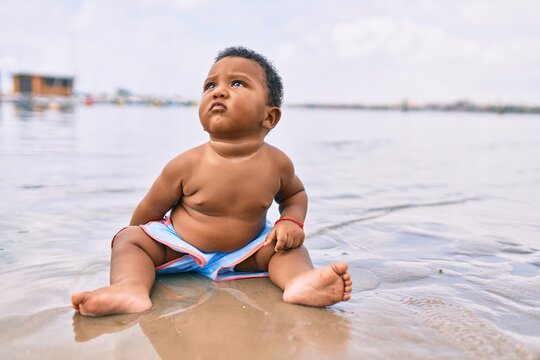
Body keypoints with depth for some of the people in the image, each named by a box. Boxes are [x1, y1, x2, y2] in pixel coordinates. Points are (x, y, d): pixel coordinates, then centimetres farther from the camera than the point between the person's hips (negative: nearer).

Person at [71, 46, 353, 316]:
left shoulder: (277, 163, -13)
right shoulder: (187, 164, -20)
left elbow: (295, 194, 10)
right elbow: (150, 210, -5)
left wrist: (291, 221, -11)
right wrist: (133, 247, 7)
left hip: (242, 253, 2)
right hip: (178, 249, -1)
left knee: (289, 246, -11)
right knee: (129, 238, -17)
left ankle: (302, 281, -40)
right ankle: (131, 289, -43)